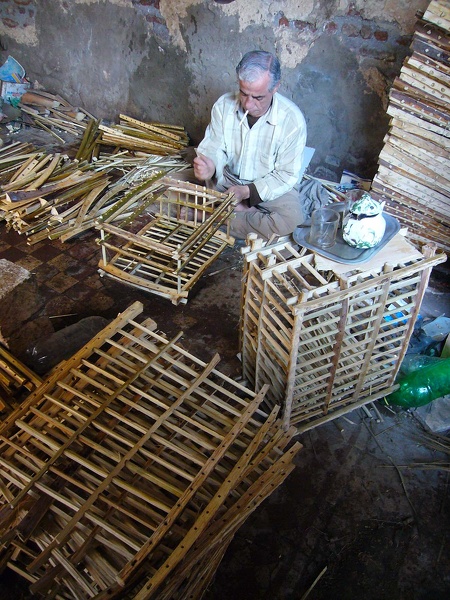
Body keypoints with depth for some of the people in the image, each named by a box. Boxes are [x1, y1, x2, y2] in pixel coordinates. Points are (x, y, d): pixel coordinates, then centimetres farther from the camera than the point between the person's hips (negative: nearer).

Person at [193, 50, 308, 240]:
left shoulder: (292, 119, -19)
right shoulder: (224, 105, -10)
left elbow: (287, 174, -16)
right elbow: (213, 148, -5)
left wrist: (247, 191, -29)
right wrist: (209, 167, -31)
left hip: (271, 187, -2)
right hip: (226, 179, 2)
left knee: (292, 219, -33)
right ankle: (244, 211, -14)